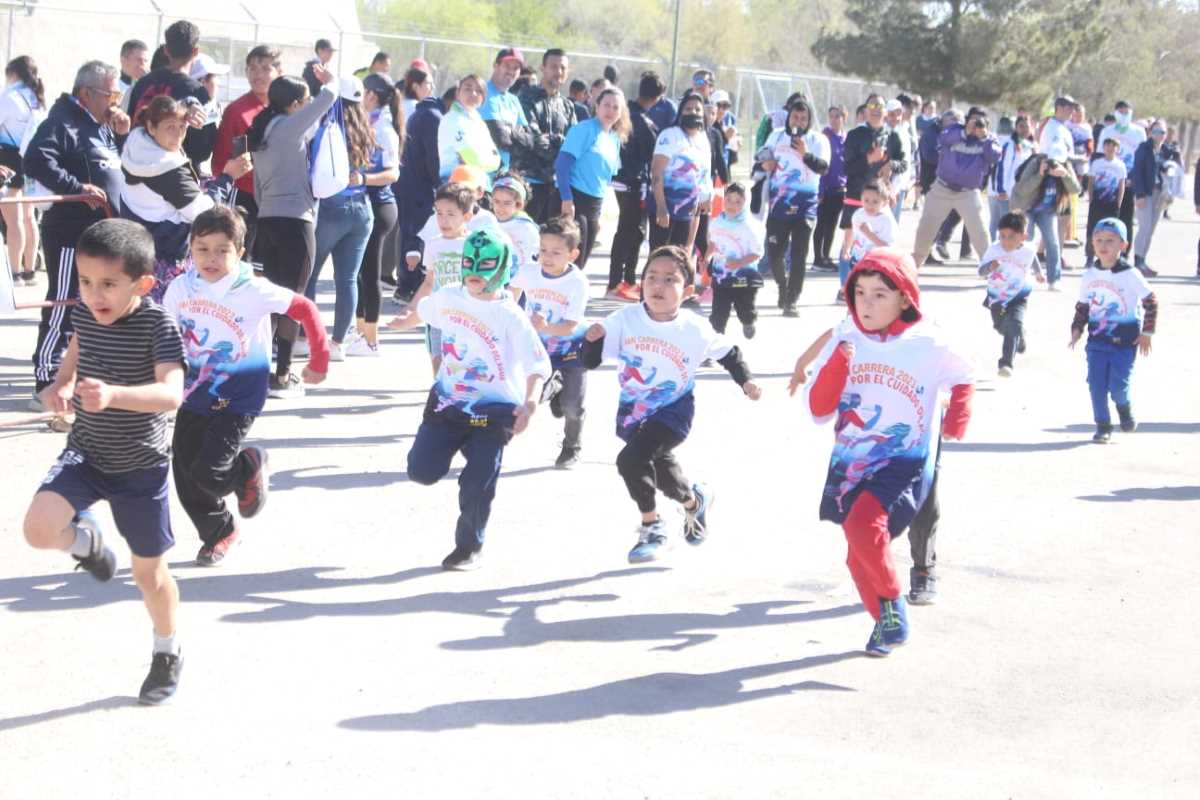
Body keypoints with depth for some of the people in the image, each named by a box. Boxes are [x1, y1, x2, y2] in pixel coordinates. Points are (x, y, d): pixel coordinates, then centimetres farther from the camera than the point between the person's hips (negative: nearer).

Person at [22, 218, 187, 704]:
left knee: (149, 572, 10)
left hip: (141, 465, -4)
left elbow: (171, 394, -36)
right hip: (85, 453, 4)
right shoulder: (85, 313, -6)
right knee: (39, 528, -21)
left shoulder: (157, 324, -23)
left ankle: (168, 654, 37)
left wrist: (113, 394, -53)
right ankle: (86, 540, 15)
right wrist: (60, 387, -2)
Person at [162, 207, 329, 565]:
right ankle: (218, 534, 33)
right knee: (185, 477, 9)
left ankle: (249, 467, 17)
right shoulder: (180, 288, -5)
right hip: (193, 397, 5)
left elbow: (305, 309, -10)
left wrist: (319, 362, -4)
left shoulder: (253, 291, -17)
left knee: (207, 473, -16)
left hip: (237, 401, -5)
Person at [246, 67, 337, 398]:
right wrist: (330, 81, 16)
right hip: (294, 220, -8)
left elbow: (257, 186, 16)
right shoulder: (289, 126, -7)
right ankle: (282, 376, -5)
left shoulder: (261, 131, 15)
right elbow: (327, 98, -5)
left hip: (267, 219, 8)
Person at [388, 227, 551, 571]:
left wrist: (530, 402, -37)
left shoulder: (510, 316, -17)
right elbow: (424, 310, 24)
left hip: (494, 410, -5)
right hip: (447, 399, 5)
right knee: (421, 470, -3)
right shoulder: (448, 298, 0)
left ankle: (470, 547, 18)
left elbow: (539, 364, -21)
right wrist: (404, 323, 44)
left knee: (477, 485, -6)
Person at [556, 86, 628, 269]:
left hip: (595, 204, 8)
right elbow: (562, 163, -16)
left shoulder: (615, 139, 13)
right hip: (574, 200, -7)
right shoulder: (584, 129, -8)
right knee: (572, 261, -8)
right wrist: (567, 199, -22)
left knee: (580, 263, 11)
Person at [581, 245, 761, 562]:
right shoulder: (625, 319, -16)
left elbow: (728, 352, 2)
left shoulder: (694, 330, -17)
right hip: (633, 409, 4)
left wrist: (746, 381, -6)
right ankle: (694, 500, 52)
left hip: (673, 409, -4)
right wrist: (592, 340, -32)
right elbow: (591, 361, -13)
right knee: (659, 466, 19)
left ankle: (652, 528, -3)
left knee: (631, 459, -23)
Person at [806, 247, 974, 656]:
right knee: (859, 558, 12)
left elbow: (962, 378, 15)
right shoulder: (844, 340, -1)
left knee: (862, 527, -28)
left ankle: (893, 603, -5)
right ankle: (886, 622, 37)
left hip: (904, 461, -4)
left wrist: (956, 421, 6)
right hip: (850, 462, 4)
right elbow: (819, 410, -5)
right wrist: (838, 364, -16)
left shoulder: (927, 345, -7)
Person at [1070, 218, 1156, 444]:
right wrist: (1077, 329, 0)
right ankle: (1103, 426, 14)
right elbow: (1082, 307, 13)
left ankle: (1124, 407, 26)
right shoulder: (1089, 276, 3)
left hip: (1125, 341, -3)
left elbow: (1151, 302, -1)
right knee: (1096, 384, -1)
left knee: (1118, 385, -8)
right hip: (1097, 340, 3)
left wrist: (1146, 332, -2)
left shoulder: (1131, 275, -8)